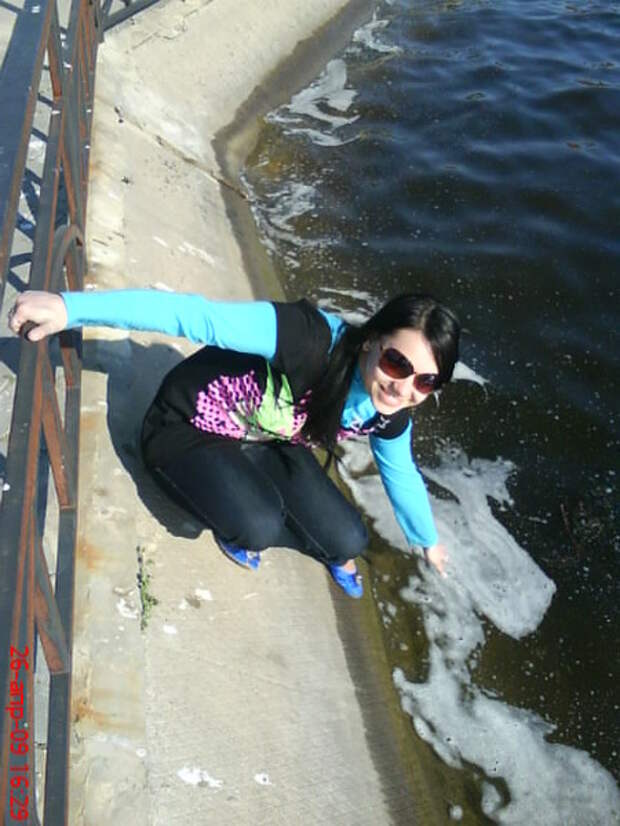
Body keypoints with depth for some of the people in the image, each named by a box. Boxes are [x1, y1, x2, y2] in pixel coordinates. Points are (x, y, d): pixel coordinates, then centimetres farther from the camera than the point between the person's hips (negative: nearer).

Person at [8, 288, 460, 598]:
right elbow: (194, 315, -45)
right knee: (258, 528, -30)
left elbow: (402, 475, 6)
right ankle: (240, 527, 7)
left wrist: (428, 540, 22)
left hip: (267, 443, 6)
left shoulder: (388, 414, -15)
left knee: (348, 541, -7)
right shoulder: (311, 340, -39)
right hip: (190, 432, -5)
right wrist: (71, 307, -54)